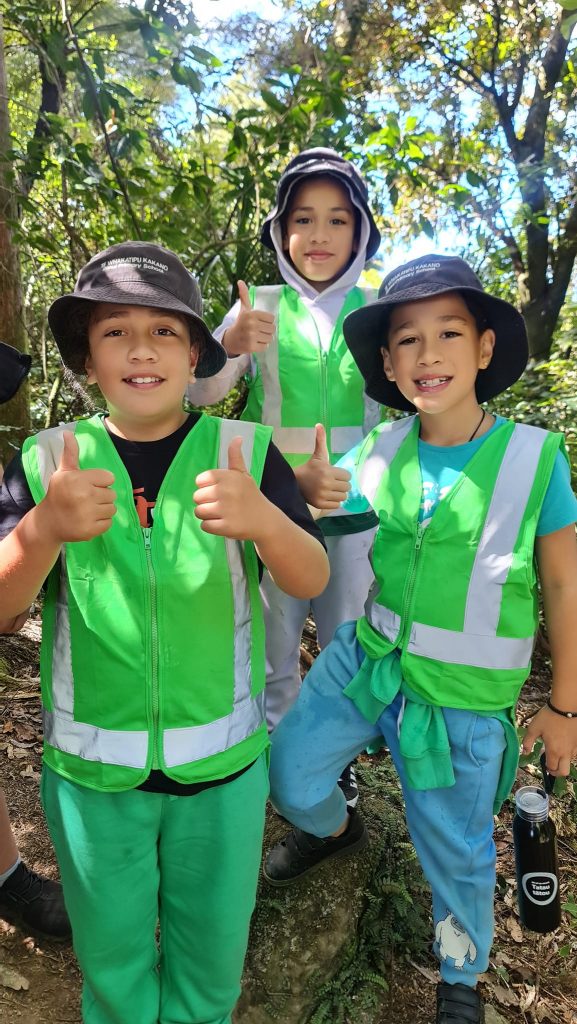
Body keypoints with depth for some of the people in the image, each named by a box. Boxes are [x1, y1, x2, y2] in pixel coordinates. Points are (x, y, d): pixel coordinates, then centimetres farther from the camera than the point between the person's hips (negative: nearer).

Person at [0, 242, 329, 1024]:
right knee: (110, 957, 24)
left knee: (213, 950, 23)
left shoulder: (246, 451, -10)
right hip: (91, 765, 1)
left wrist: (263, 519, -39)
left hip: (221, 759, 0)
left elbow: (311, 581, -16)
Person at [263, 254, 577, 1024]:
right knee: (289, 770, 15)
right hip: (366, 658, 3)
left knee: (457, 854, 16)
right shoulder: (379, 454, -8)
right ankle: (335, 830, 52)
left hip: (461, 700, -2)